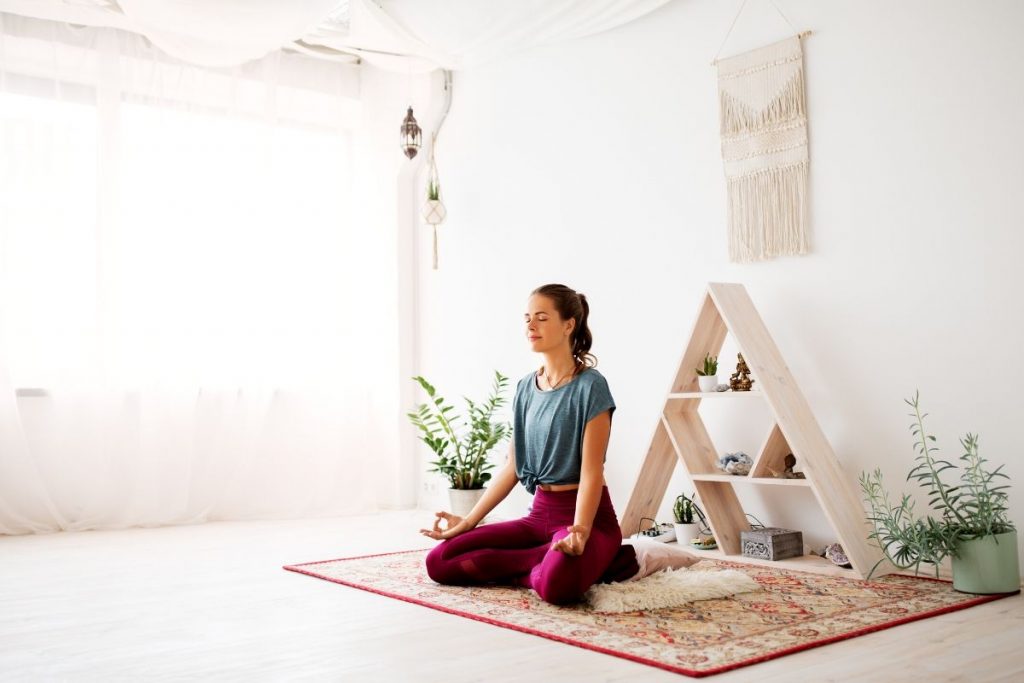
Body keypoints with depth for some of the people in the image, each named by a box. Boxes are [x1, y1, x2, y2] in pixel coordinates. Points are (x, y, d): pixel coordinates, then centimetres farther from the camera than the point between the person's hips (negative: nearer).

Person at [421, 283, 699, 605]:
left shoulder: (590, 385, -11)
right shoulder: (526, 388, 10)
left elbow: (591, 470, -16)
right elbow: (513, 465, 12)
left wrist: (579, 530, -30)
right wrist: (469, 521, 7)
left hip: (586, 512, -8)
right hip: (540, 513, 8)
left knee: (555, 584, -40)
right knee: (440, 561, -7)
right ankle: (554, 561, -3)